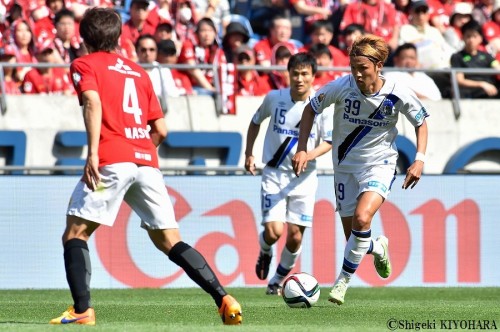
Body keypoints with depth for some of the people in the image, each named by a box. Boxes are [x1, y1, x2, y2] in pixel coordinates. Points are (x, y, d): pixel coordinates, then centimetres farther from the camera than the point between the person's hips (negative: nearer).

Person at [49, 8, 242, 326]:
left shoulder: (84, 65, 10)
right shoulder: (138, 72, 25)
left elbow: (93, 101, -12)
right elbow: (161, 130, 21)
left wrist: (92, 153, -20)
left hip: (111, 160, -5)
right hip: (147, 162, 5)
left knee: (75, 233, 4)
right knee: (169, 240, 8)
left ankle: (82, 309, -13)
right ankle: (224, 298, -6)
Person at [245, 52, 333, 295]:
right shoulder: (274, 98, -5)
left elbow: (328, 141, 0)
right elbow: (256, 121, 15)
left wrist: (309, 155, -19)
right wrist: (249, 153, 8)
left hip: (304, 178, 1)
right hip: (274, 174, 0)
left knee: (295, 236, -1)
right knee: (274, 231, -15)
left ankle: (277, 281, 23)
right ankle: (265, 253, 22)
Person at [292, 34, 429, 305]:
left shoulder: (398, 94, -16)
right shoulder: (342, 86, -16)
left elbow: (420, 122, 2)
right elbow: (311, 109, 0)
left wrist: (420, 159, -10)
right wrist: (302, 149, -8)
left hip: (379, 164, -2)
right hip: (345, 166, 2)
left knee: (361, 219, -28)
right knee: (354, 237, 4)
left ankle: (344, 280, -12)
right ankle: (378, 248, 42)